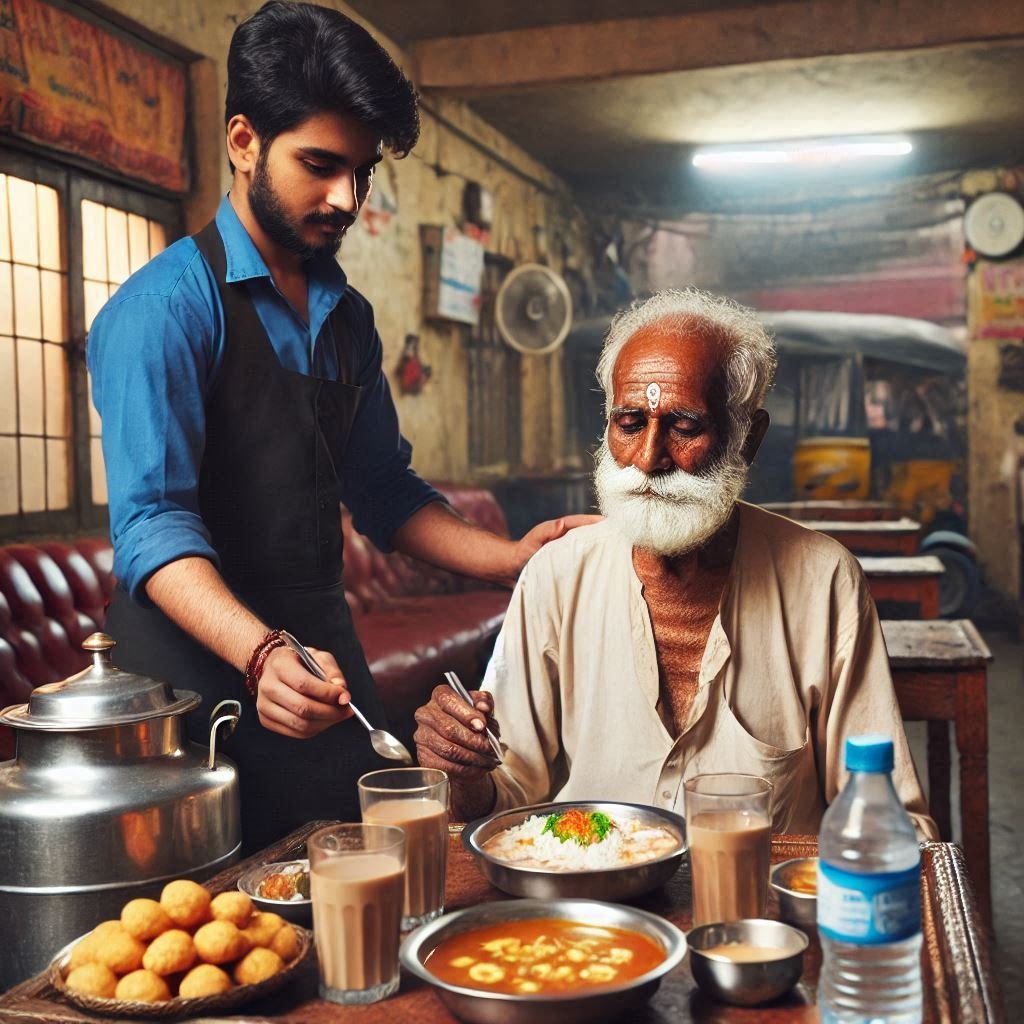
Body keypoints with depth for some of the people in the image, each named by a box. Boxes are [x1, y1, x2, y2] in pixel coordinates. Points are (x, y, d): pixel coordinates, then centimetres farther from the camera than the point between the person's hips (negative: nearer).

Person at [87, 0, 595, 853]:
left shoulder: (348, 318, 11)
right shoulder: (168, 306, -11)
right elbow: (152, 523, -20)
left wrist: (514, 559, 1)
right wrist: (261, 654, -36)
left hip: (323, 652, 7)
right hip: (200, 666, -6)